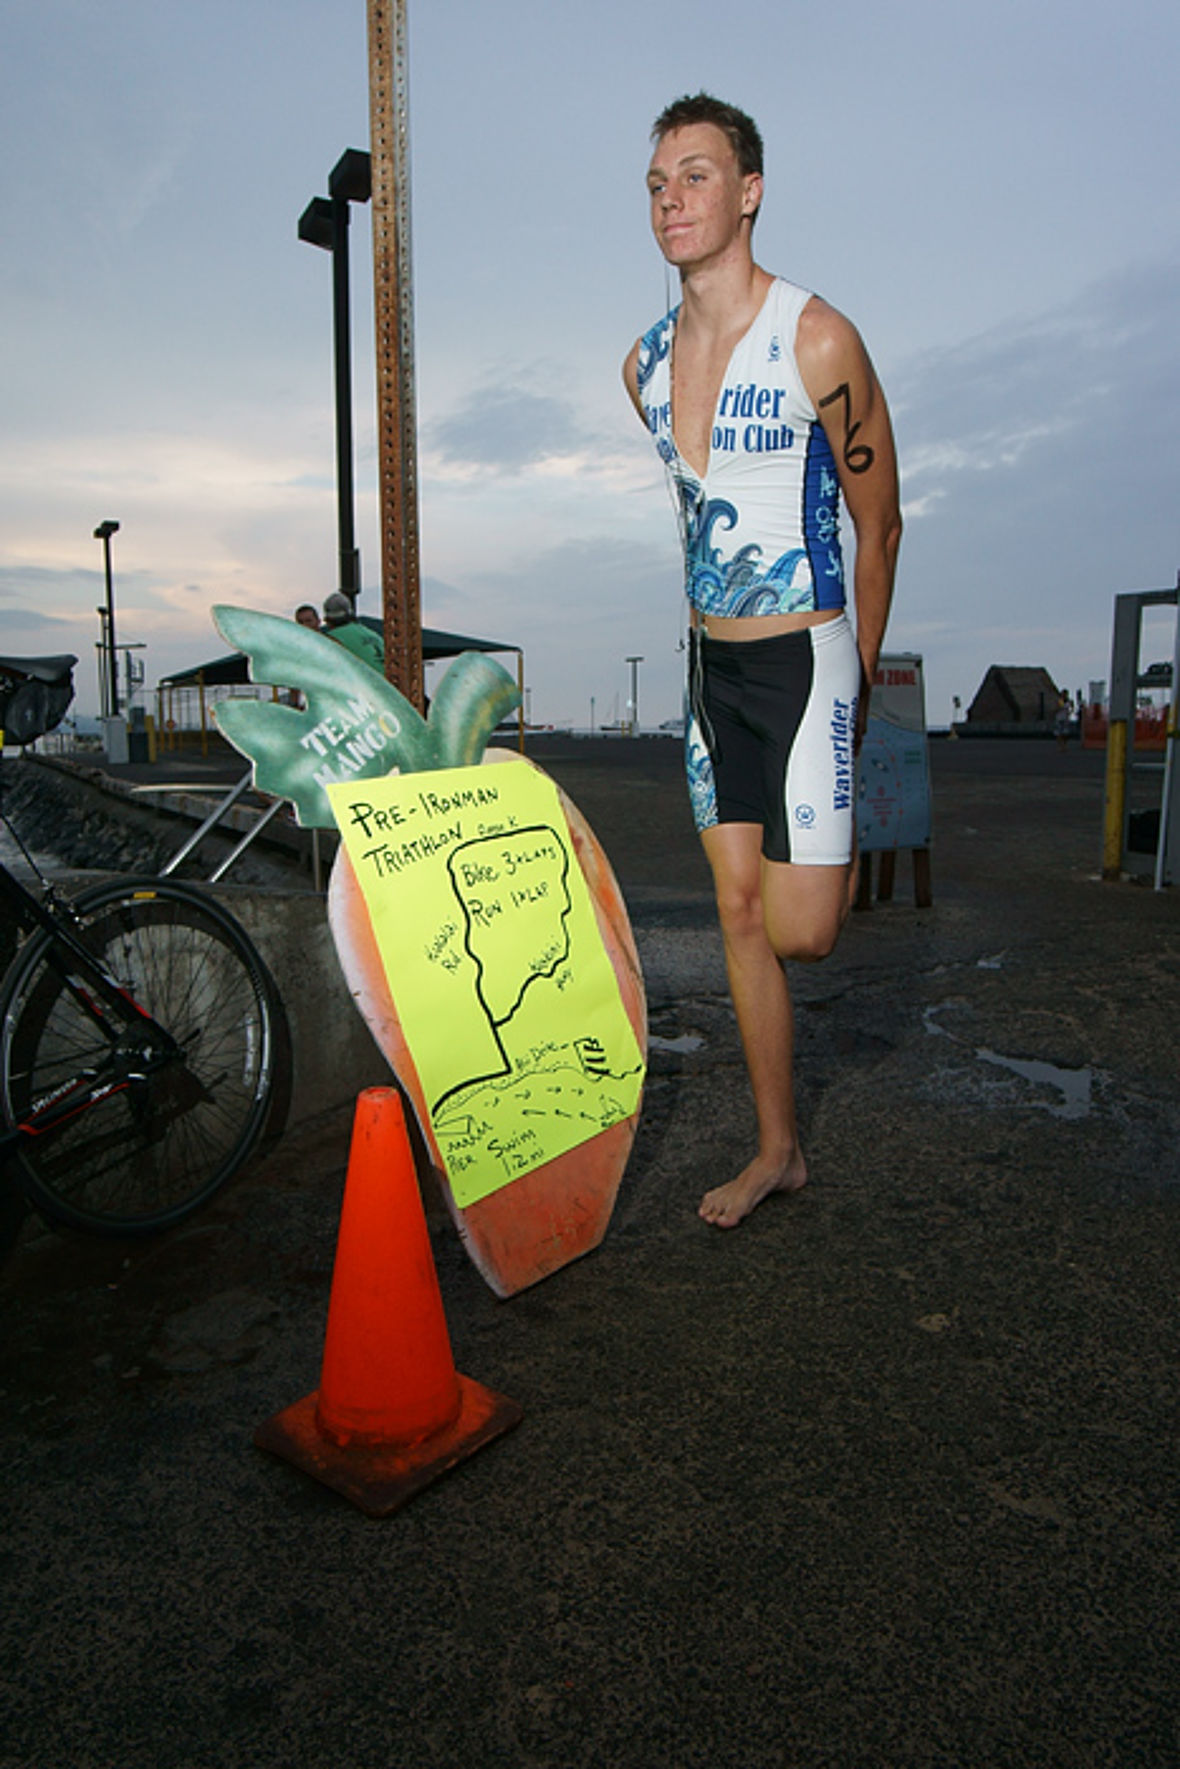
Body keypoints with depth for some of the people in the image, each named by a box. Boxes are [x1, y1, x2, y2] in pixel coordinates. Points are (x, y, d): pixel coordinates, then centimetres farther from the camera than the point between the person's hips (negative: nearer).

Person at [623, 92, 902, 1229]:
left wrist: (856, 677, 5)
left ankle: (839, 849, 29)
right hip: (713, 669, 6)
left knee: (801, 931, -10)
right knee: (739, 914, 6)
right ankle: (777, 1150, 21)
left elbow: (878, 524, -2)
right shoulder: (646, 363, 8)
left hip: (806, 659, -5)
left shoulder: (818, 342, -10)